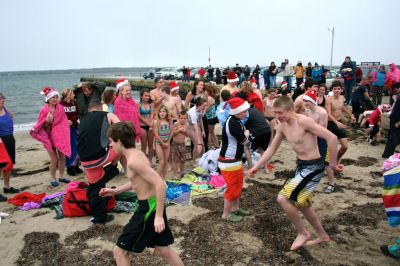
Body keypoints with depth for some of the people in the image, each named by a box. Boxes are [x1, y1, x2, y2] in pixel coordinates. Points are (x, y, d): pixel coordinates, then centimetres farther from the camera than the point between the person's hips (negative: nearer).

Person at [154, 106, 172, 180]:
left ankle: (164, 178, 19)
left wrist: (168, 142, -7)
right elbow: (156, 134, -11)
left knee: (166, 161, 9)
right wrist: (163, 143, -11)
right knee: (161, 162, -6)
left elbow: (171, 133, 2)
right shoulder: (157, 122, -9)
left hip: (167, 143, 4)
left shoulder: (169, 122, 0)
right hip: (159, 143, -3)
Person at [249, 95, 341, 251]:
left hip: (313, 167, -9)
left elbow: (332, 138, -25)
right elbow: (272, 149, 12)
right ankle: (322, 235, 41)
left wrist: (333, 164, -16)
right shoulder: (282, 127, 2)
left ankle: (303, 233, 8)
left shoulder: (303, 121, -23)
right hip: (301, 165, 9)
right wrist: (256, 166, 7)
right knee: (299, 203, 20)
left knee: (283, 199, -15)